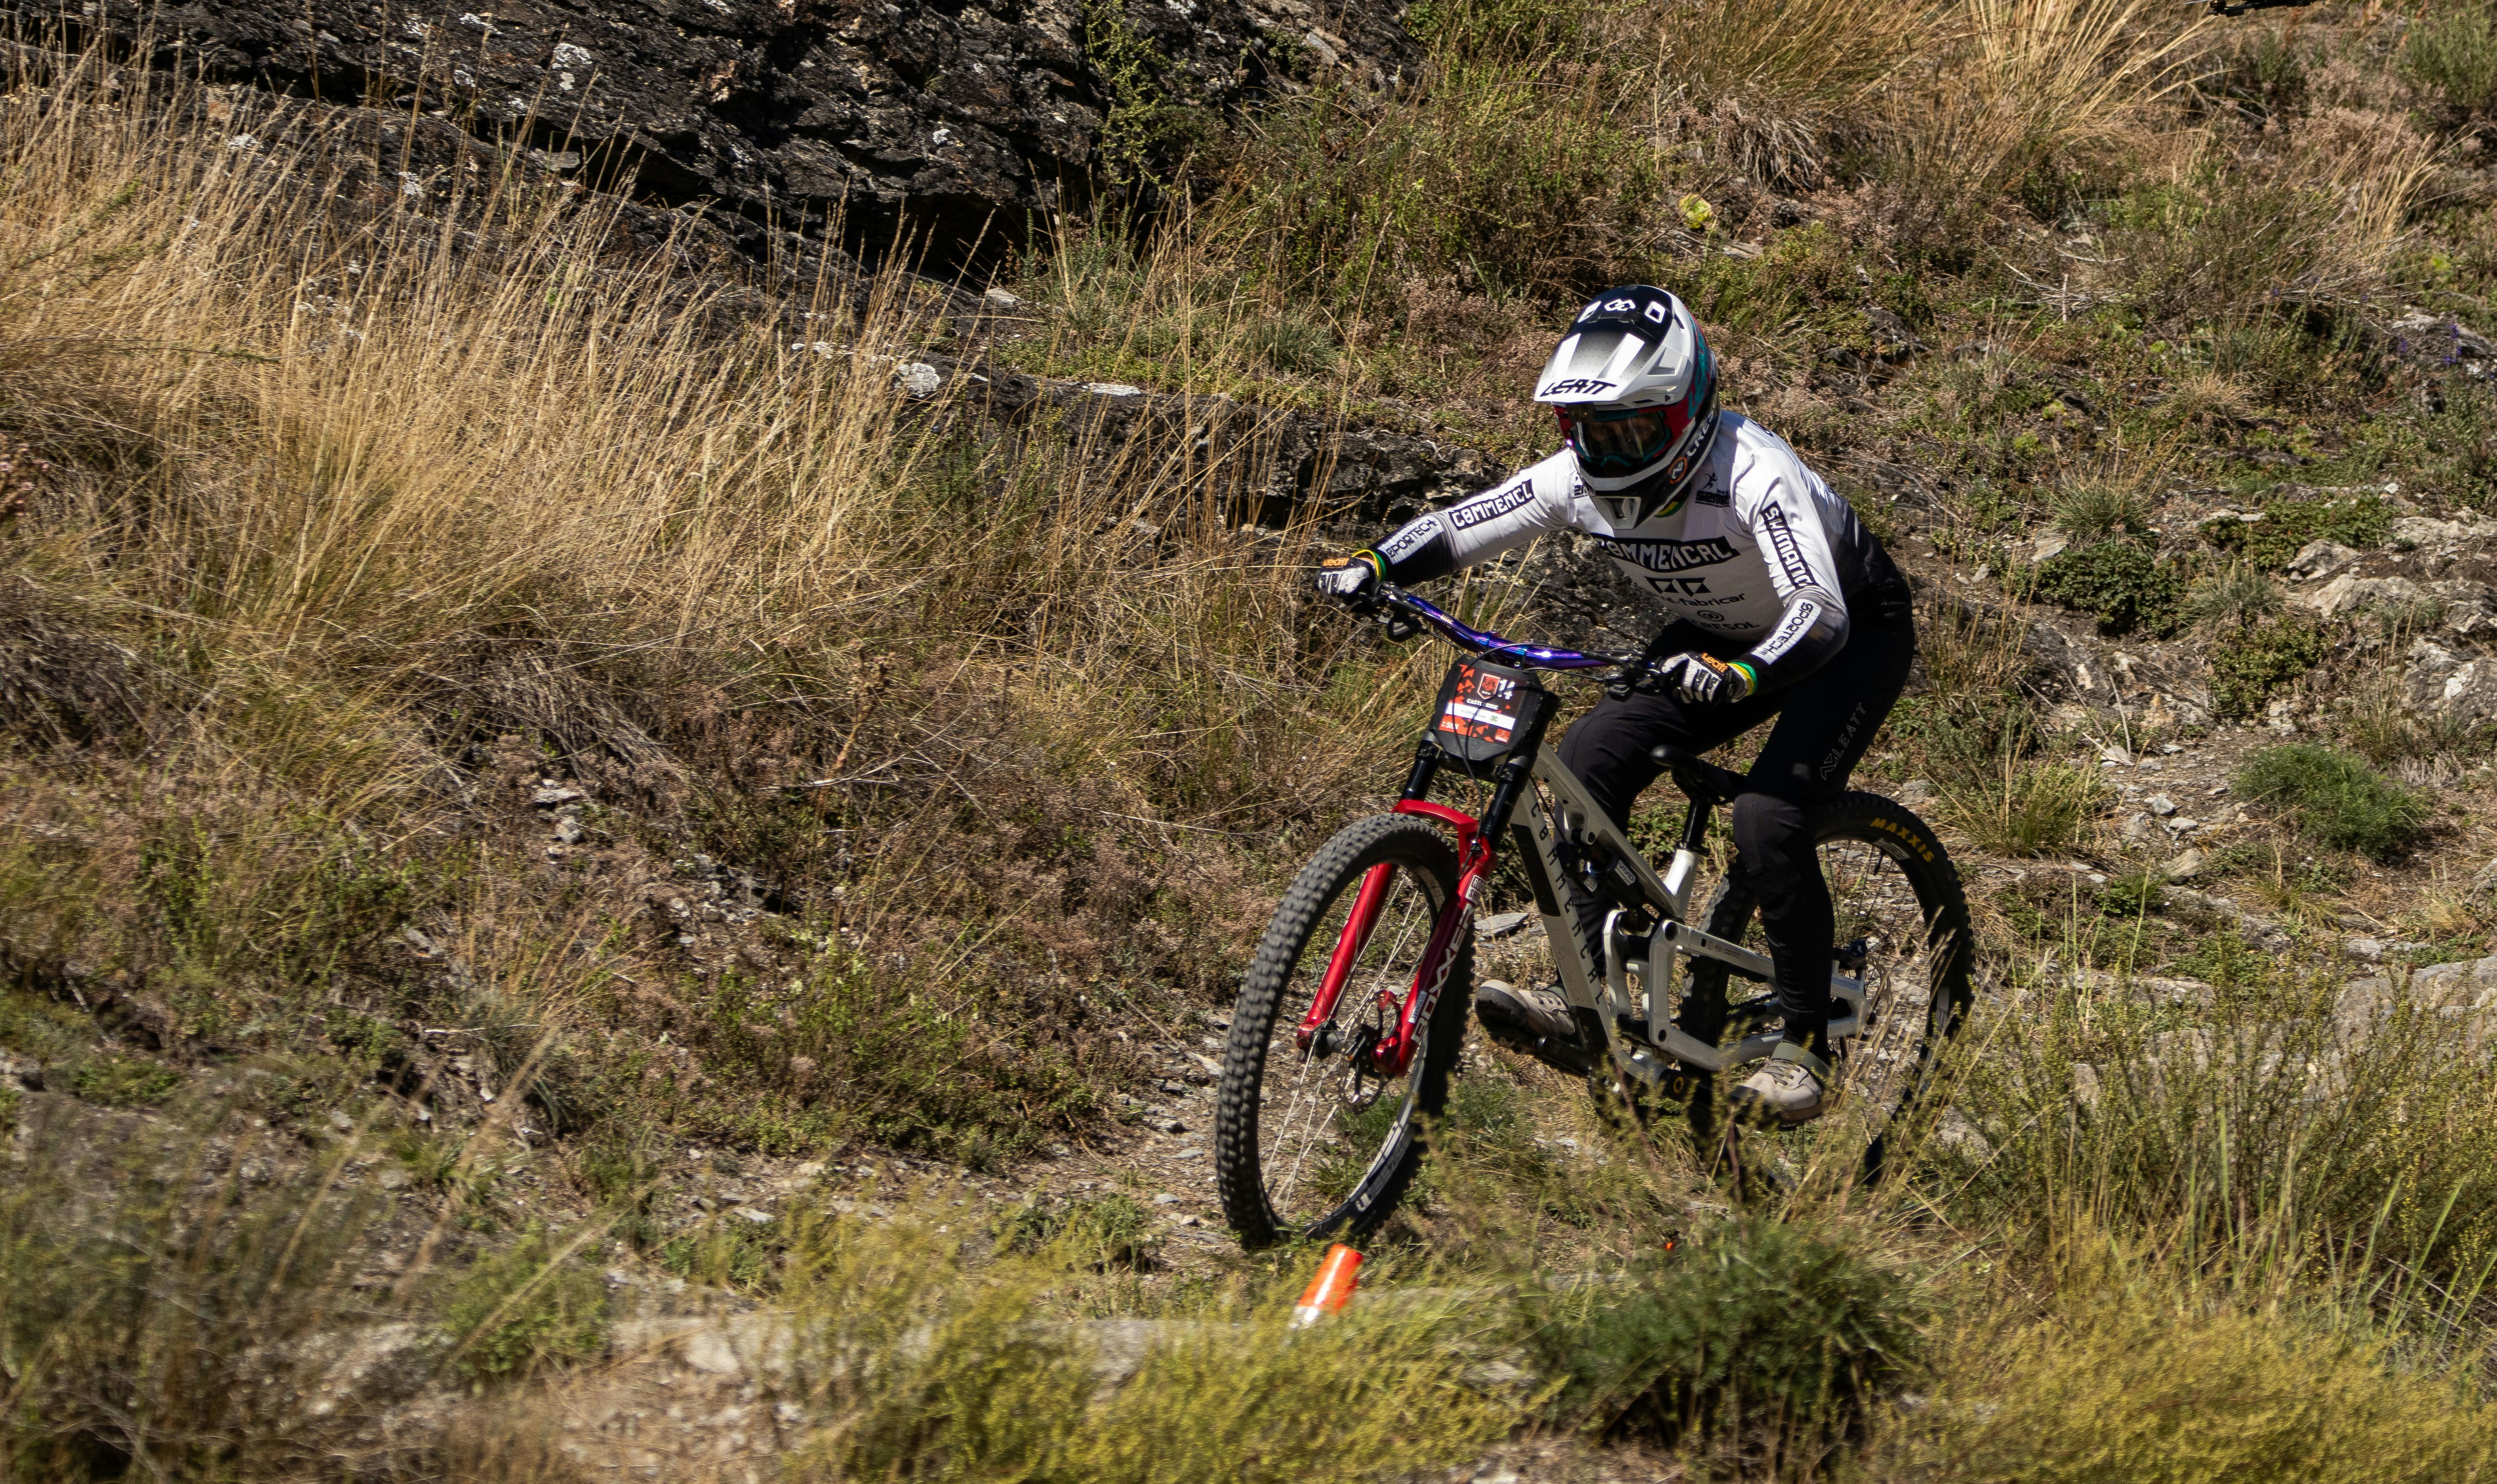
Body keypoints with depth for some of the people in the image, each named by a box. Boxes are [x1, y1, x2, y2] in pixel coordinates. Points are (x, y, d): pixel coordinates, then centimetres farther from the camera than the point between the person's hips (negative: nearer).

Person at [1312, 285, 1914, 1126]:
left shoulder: (1752, 474, -35)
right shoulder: (1583, 479, -16)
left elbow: (1821, 613, -44)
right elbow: (1456, 530, -13)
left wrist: (1740, 677, -63)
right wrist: (1370, 568, -33)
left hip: (1854, 636, -7)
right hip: (1725, 638, 7)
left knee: (1768, 817, -27)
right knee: (1590, 759, -14)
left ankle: (1807, 1049, -12)